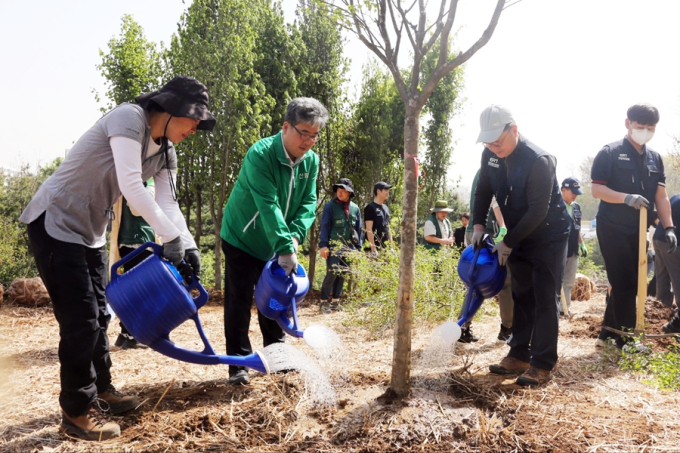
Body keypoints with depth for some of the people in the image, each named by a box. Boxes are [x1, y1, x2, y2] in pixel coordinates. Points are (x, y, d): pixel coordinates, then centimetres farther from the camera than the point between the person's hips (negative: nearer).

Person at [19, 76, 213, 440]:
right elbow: (132, 188, -30)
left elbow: (168, 205, -1)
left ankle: (100, 389, 31)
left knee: (98, 314, 15)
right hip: (55, 223, -9)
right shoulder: (129, 118, -22)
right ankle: (77, 411, 9)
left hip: (89, 231, 9)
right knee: (80, 317, -6)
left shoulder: (166, 152, 4)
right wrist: (172, 238, -26)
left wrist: (188, 247, -15)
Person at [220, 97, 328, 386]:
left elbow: (308, 202, -6)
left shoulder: (311, 161, -7)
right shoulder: (260, 154, -27)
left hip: (275, 245, 6)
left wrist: (295, 236, -23)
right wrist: (286, 248, -39)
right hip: (241, 240, -6)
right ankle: (238, 365, 7)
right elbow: (268, 205, -34)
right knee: (239, 302, -2)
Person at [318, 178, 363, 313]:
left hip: (349, 247, 4)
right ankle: (324, 302, -2)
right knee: (332, 273, -11)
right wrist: (323, 245, -14)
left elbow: (358, 229, 13)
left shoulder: (355, 208, 10)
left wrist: (358, 247, 8)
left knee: (342, 275, 7)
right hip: (333, 246, -4)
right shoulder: (330, 206, -2)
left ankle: (335, 302, 16)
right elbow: (324, 227, -6)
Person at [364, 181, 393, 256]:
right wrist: (373, 249, -19)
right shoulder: (370, 207, -8)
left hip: (386, 248, 8)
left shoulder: (386, 208, 17)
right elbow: (369, 229, -14)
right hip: (376, 248, -8)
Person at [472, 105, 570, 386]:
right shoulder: (490, 155, -6)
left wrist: (507, 243, -22)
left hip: (549, 237, -7)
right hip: (519, 238, 7)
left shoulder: (538, 161, -28)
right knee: (521, 297, 11)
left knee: (544, 300, -6)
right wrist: (478, 226, -2)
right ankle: (519, 356, 20)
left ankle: (542, 365, 0)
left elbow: (537, 212, -28)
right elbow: (483, 191, 9)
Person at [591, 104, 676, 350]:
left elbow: (661, 196, 9)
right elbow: (597, 189, -13)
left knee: (628, 284, 9)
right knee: (624, 283, -6)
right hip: (612, 228, -6)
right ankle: (625, 339, 5)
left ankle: (607, 334, 20)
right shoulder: (609, 153, -7)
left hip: (638, 230, 7)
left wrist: (668, 227, 0)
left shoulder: (655, 158, 11)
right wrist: (627, 197, -27)